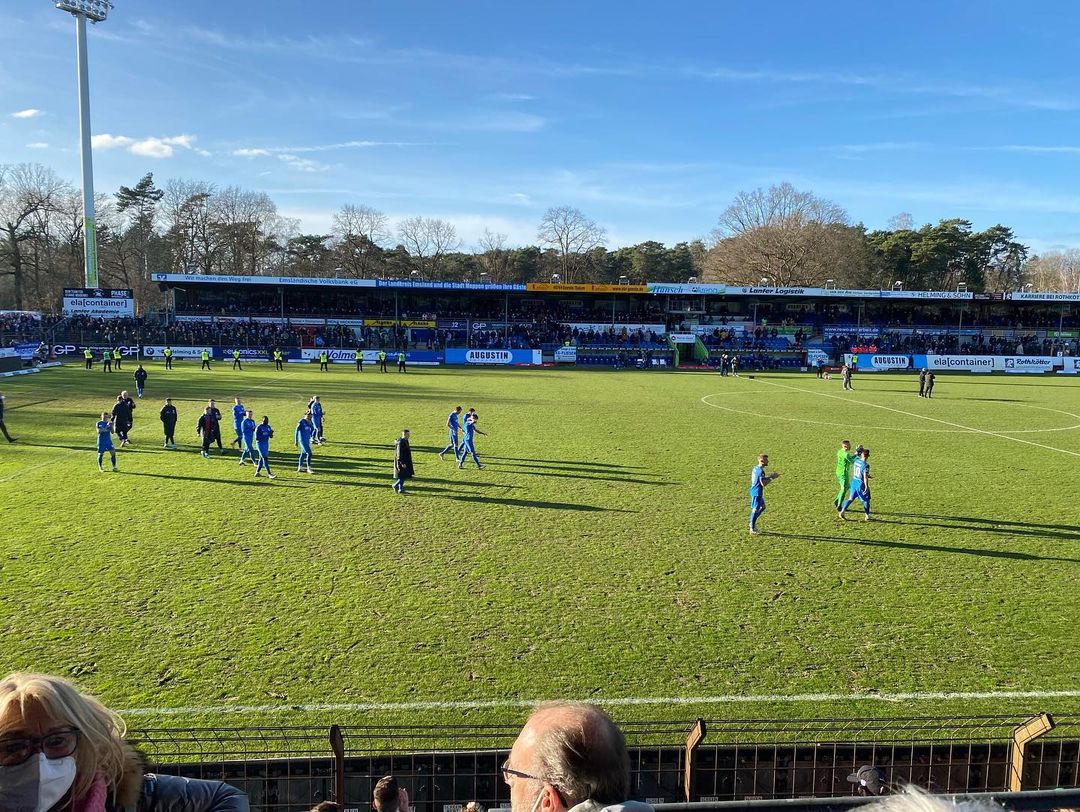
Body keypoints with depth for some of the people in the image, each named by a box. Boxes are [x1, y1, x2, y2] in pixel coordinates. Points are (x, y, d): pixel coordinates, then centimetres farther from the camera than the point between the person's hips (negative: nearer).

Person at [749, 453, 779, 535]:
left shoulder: (755, 468, 9)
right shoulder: (761, 471, -21)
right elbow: (763, 483, -24)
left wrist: (769, 476, 14)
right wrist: (771, 478, -15)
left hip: (754, 491, 10)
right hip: (757, 492, -10)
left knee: (762, 507, 21)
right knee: (755, 510, -2)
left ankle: (752, 523, 25)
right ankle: (752, 529, 5)